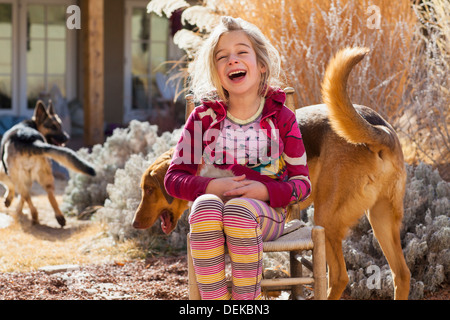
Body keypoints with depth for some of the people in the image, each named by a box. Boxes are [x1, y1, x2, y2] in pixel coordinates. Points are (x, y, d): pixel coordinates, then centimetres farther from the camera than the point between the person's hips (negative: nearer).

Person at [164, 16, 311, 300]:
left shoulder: (281, 118, 5)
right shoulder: (204, 117, 7)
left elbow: (302, 183, 5)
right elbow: (173, 178, 6)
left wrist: (265, 190, -16)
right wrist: (212, 187, -14)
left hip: (266, 212, -1)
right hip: (212, 200, 1)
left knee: (239, 209, -36)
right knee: (206, 206, -35)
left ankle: (247, 299, -27)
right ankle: (214, 300, -33)